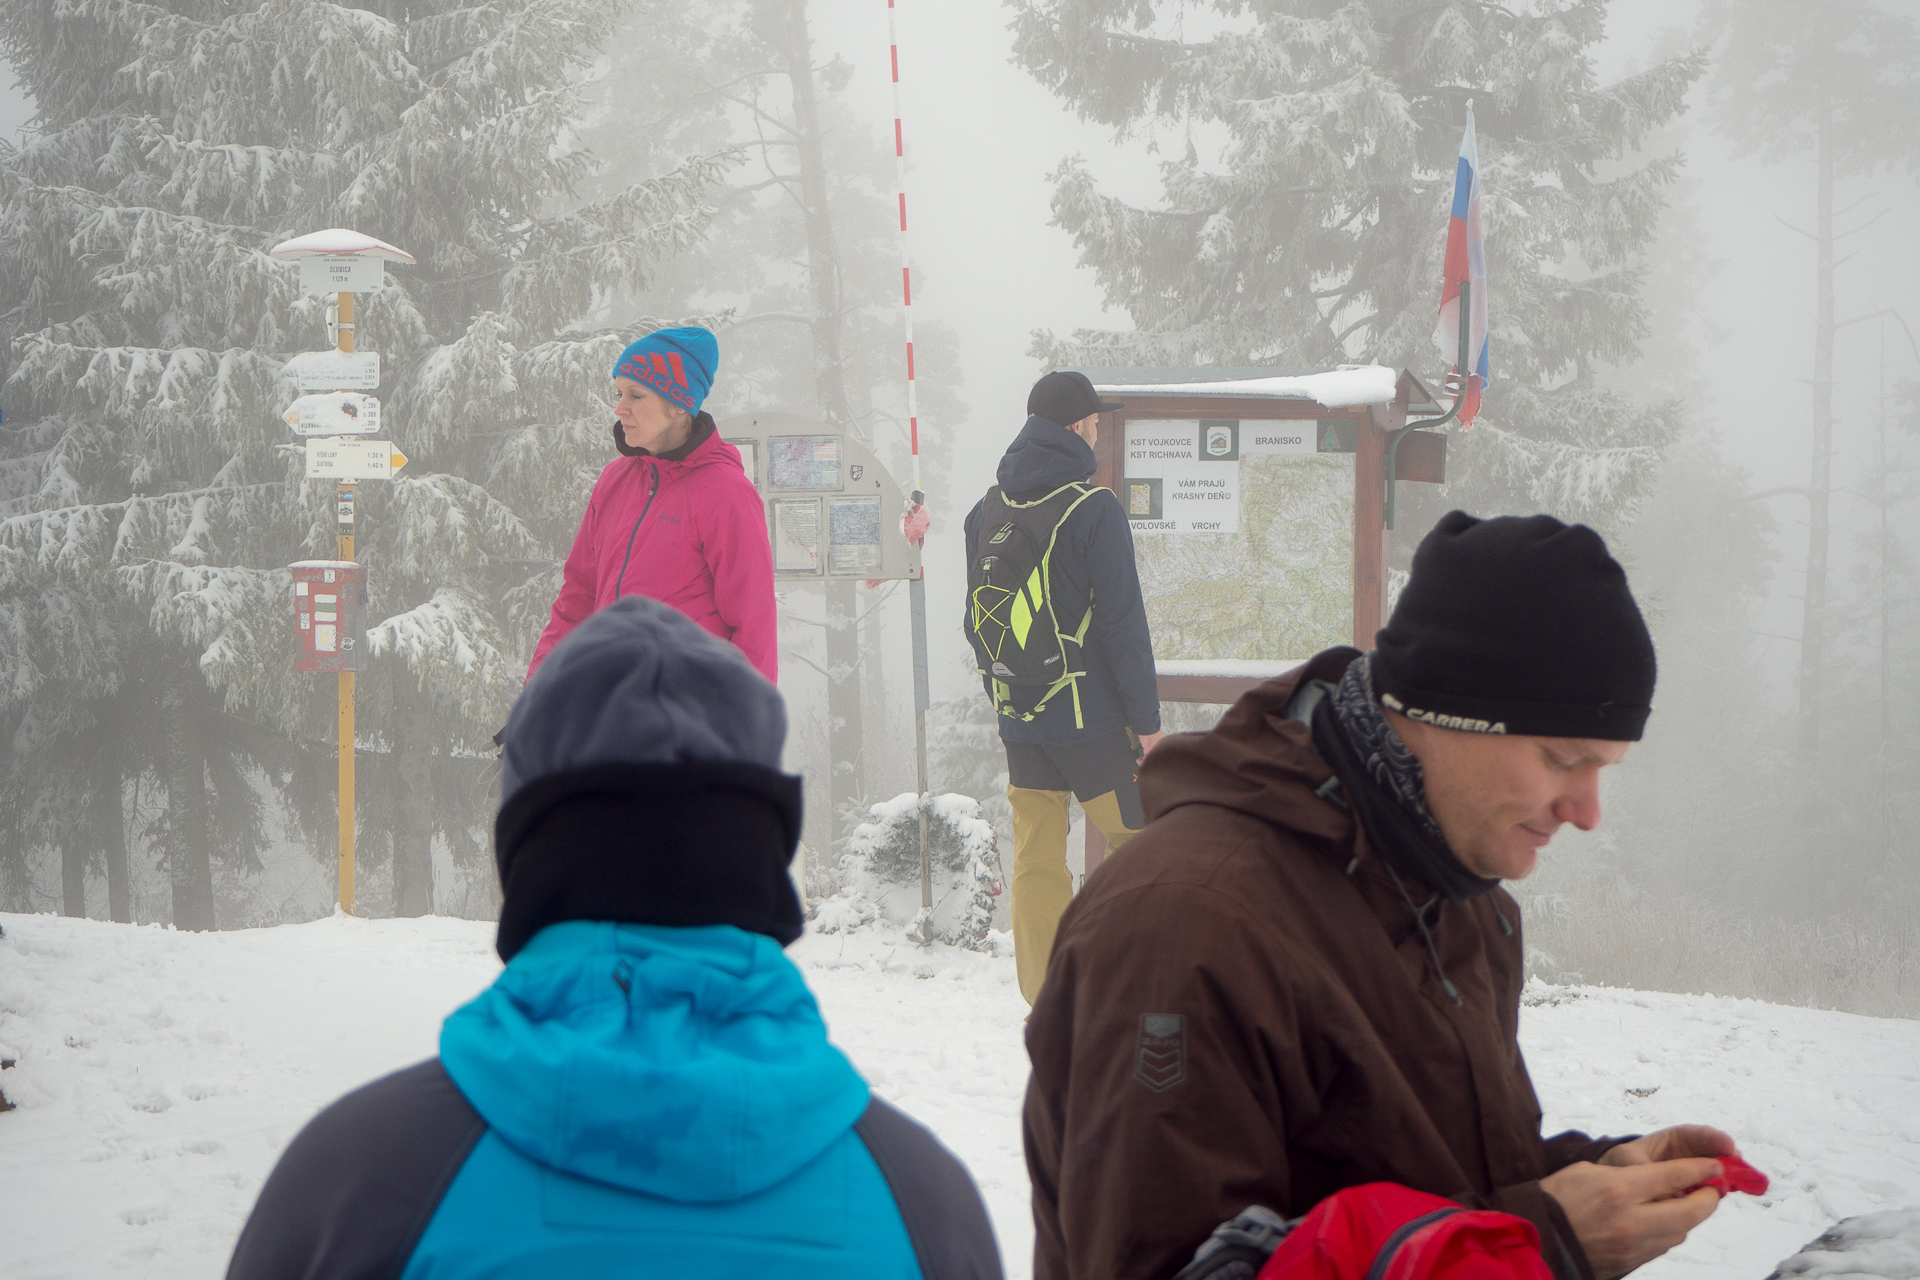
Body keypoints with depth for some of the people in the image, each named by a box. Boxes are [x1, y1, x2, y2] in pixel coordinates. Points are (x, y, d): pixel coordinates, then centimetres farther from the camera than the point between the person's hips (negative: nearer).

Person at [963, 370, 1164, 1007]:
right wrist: (1146, 715, -8)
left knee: (1035, 858, 8)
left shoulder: (988, 508, 7)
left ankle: (1047, 997, 9)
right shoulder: (1092, 507, -13)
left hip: (1017, 716, 6)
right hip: (1087, 715, -6)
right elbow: (1121, 620, -13)